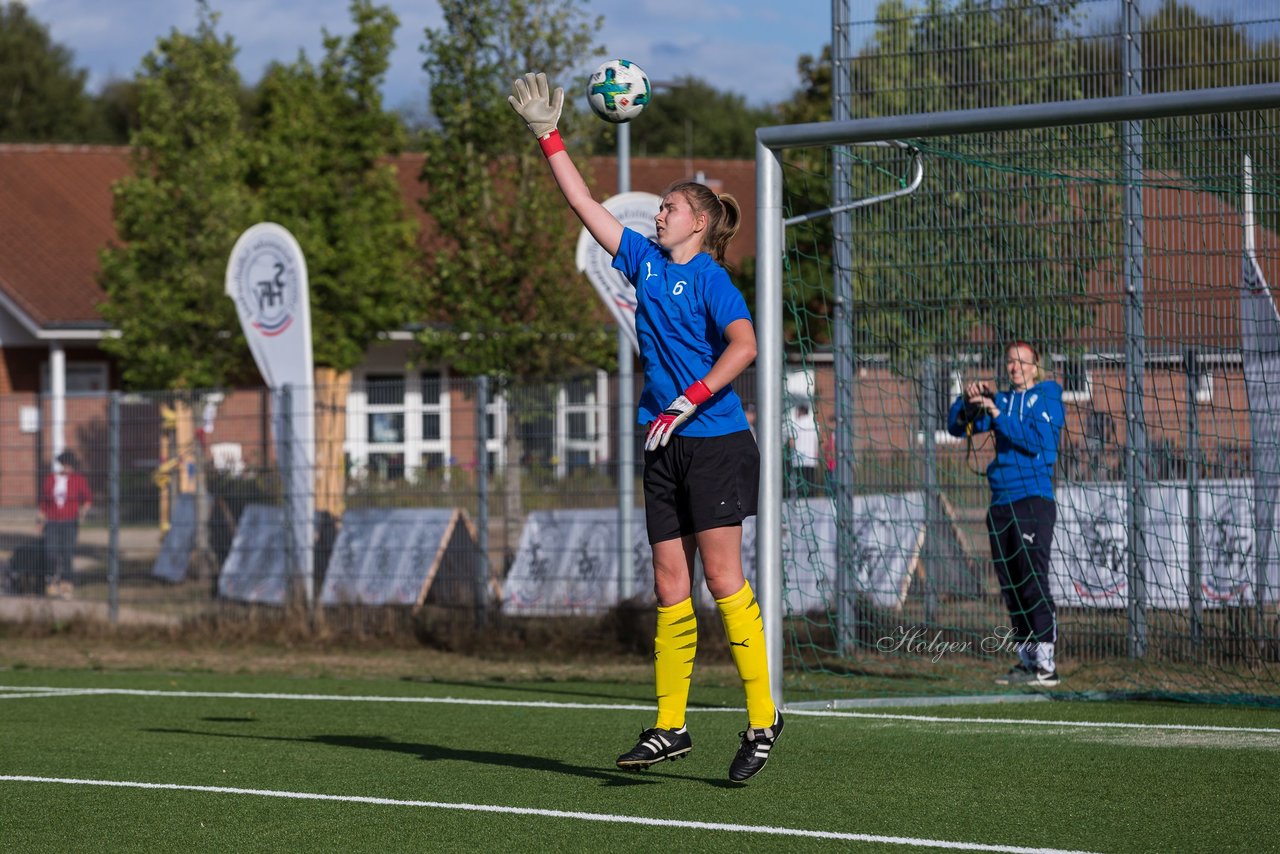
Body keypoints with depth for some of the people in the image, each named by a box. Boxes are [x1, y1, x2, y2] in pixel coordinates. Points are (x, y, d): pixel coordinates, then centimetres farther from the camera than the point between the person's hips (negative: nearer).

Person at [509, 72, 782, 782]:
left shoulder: (709, 277, -7)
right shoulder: (645, 261, 14)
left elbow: (743, 345, -20)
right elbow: (584, 204, 18)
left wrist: (689, 402, -23)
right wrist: (549, 137, 16)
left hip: (716, 443, -7)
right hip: (666, 450, 7)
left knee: (723, 579, -11)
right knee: (670, 590, 6)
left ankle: (762, 717, -8)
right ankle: (669, 727, 9)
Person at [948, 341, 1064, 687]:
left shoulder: (1046, 399, 1)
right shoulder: (1000, 399, 17)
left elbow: (1036, 440, -14)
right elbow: (957, 426, 12)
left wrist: (996, 414, -18)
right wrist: (968, 400, -6)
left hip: (1034, 499, -6)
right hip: (1001, 503, 6)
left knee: (1033, 579, -13)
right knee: (1010, 586, 6)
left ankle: (1046, 663, -15)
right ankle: (1026, 661, 10)